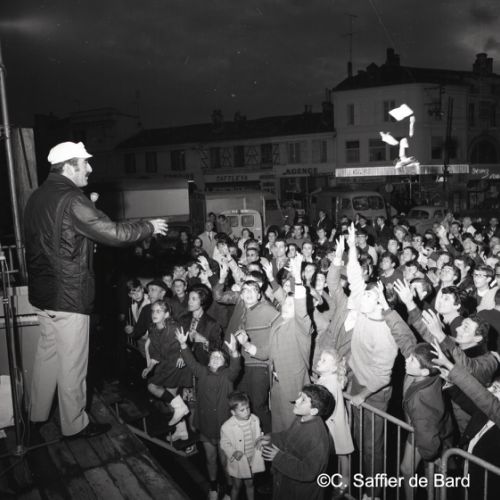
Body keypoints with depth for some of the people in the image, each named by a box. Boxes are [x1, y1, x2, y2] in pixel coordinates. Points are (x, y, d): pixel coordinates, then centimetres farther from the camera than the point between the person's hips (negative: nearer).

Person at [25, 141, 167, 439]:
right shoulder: (72, 201, -20)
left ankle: (39, 413, 37)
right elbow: (114, 233, -23)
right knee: (73, 362, 5)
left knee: (48, 351, 22)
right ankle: (75, 425, 20)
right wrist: (150, 227, -9)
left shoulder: (37, 197, 8)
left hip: (42, 292, 9)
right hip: (69, 296, -9)